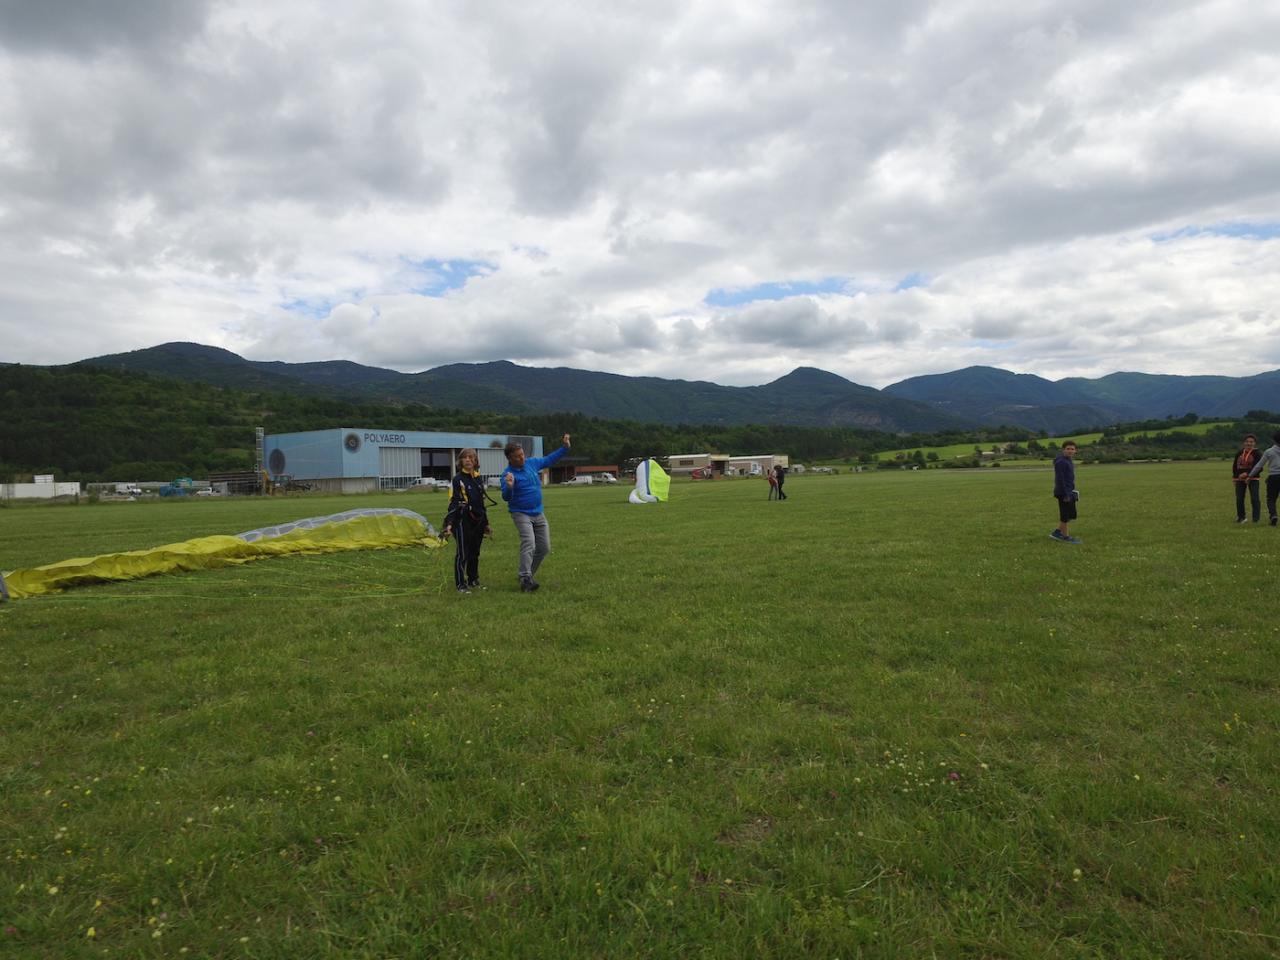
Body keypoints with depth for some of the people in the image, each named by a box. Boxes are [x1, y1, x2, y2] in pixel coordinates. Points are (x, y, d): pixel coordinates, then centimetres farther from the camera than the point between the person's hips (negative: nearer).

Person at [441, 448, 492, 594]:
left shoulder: (479, 479, 12)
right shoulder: (458, 479, -6)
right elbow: (453, 503, -10)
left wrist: (486, 524, 21)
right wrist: (449, 524, -18)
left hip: (477, 521, 6)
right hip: (462, 521, -6)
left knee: (475, 553, 14)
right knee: (462, 554, -2)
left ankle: (473, 581, 26)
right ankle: (461, 584, 6)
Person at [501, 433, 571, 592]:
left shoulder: (532, 463, 2)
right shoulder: (508, 474, -16)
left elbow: (549, 459, 18)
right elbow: (506, 497, -25)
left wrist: (564, 448, 12)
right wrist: (509, 487, -46)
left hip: (538, 513, 7)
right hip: (521, 514, -7)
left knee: (544, 548, 7)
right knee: (529, 544, -25)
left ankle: (526, 574, 21)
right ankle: (525, 578, -27)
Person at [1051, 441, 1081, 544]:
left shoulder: (1068, 461, 14)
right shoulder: (1060, 462, -16)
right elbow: (1059, 479, -20)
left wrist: (1071, 492, 21)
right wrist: (1065, 495, -21)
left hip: (1069, 492, 10)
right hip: (1063, 493, -10)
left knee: (1071, 515, 14)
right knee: (1065, 515, 0)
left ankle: (1057, 532, 20)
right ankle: (1065, 536, 10)